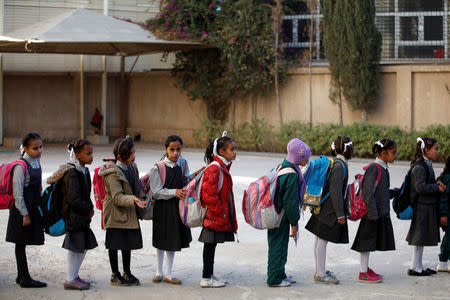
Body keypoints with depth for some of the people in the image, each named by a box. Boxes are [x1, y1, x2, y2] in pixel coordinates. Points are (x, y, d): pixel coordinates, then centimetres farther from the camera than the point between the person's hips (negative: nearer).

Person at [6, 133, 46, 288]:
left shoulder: (36, 163, 9)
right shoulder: (21, 166, -15)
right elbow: (18, 193, -16)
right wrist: (24, 214, -15)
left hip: (33, 209, 7)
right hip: (22, 211, -7)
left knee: (22, 243, 13)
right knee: (21, 243, 0)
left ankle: (21, 276, 19)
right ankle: (25, 278, 1)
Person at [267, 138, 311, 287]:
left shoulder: (282, 167, 7)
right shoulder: (292, 175, -22)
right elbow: (290, 202, -21)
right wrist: (294, 223, -12)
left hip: (275, 213, 9)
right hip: (281, 218, -9)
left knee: (279, 245, 18)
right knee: (278, 246, 1)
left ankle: (280, 274, 30)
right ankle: (275, 279, 9)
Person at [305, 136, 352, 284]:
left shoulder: (333, 163, 10)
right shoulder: (340, 166, -18)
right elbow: (335, 192, -21)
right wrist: (340, 214, -18)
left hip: (323, 208, 10)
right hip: (330, 210, -10)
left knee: (320, 239, 14)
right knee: (323, 240, -4)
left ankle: (320, 271, 24)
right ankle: (320, 274, 1)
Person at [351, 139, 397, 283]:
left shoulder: (384, 169, 12)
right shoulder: (373, 168, -16)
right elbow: (368, 192, -19)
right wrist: (373, 214, -20)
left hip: (381, 213, 9)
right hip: (372, 212, -9)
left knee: (370, 243, 16)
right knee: (367, 242, -1)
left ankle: (366, 268, 25)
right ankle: (363, 273, 5)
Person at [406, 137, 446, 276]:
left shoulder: (427, 165, 14)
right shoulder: (419, 167, -17)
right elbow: (421, 187, -22)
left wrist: (436, 184, 3)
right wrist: (437, 187, -15)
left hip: (428, 207, 10)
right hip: (422, 206, -10)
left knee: (422, 238, 13)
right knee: (419, 238, -4)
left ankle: (418, 266, 19)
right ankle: (415, 267, 2)